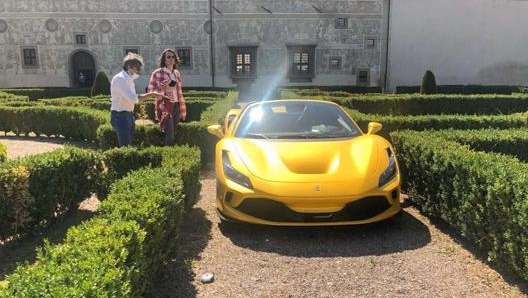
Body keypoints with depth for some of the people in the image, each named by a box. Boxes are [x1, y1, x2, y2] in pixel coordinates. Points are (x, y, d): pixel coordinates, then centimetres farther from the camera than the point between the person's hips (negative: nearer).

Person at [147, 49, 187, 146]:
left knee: (172, 133, 12)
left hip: (176, 106, 5)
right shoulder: (157, 73, -5)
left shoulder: (177, 73, 12)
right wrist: (163, 89, -18)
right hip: (165, 107, -5)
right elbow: (150, 90, -4)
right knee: (170, 136, -8)